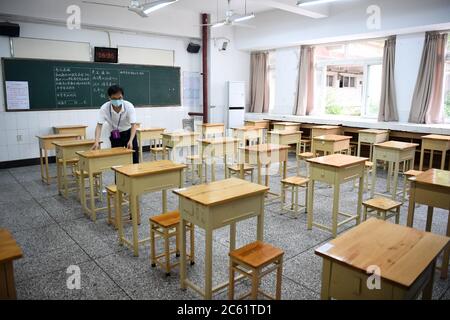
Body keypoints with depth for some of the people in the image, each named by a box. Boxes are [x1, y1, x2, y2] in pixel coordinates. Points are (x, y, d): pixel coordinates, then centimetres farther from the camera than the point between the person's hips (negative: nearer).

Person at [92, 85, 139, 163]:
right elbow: (99, 126, -23)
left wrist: (130, 141, -41)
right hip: (115, 135, 1)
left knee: (134, 160, -2)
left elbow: (133, 125, -26)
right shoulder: (104, 108, -23)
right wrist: (97, 142, -38)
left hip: (129, 133, -1)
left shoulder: (129, 106, -25)